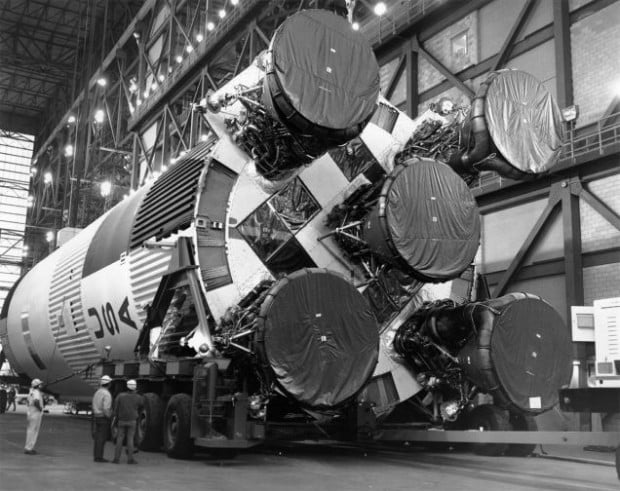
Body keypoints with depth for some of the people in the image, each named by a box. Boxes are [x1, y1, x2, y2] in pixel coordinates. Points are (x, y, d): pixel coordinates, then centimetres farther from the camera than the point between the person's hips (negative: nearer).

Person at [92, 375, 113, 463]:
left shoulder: (97, 393, 11)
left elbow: (94, 407, 14)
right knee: (102, 438, -5)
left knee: (98, 437, 11)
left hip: (97, 417, 8)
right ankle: (99, 457, -5)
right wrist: (109, 417, -11)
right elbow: (106, 408, -24)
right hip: (104, 418, -8)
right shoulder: (107, 394, -16)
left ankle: (96, 456, 12)